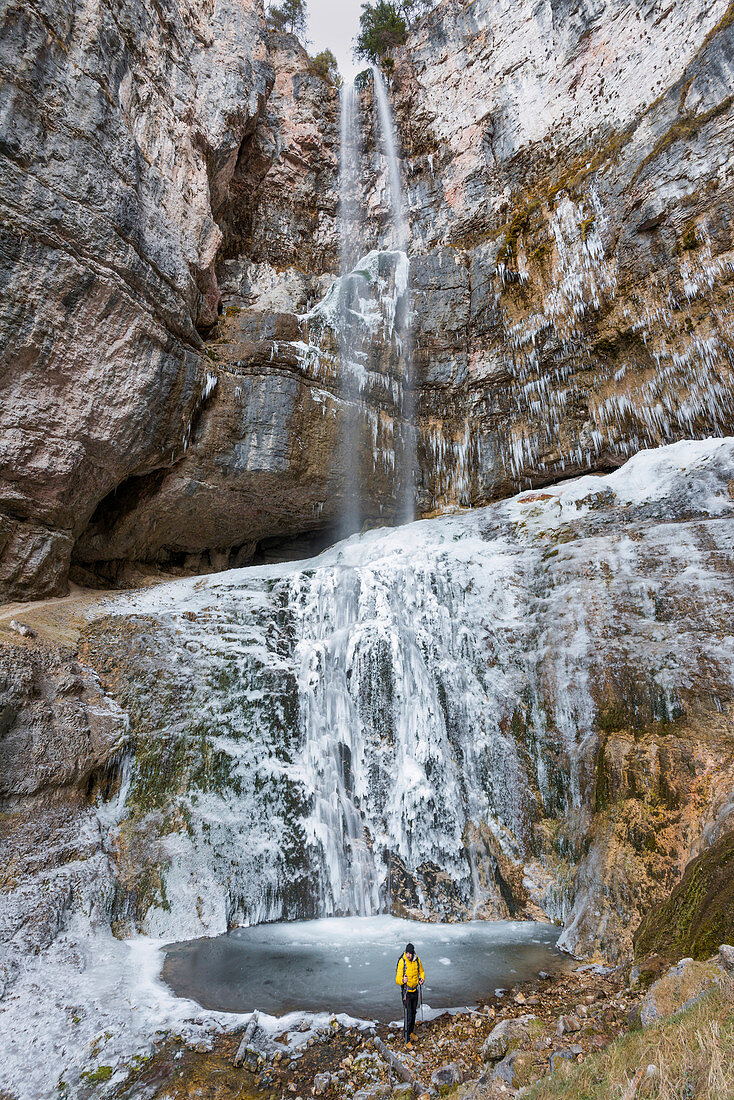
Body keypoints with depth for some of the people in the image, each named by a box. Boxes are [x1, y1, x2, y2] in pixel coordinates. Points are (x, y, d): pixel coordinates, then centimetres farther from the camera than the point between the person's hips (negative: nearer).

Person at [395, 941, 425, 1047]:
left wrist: (422, 979, -11)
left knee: (413, 1013, 20)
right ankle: (407, 1039, 10)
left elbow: (421, 972, 8)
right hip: (406, 991, -5)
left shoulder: (417, 960, -9)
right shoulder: (402, 962, -24)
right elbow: (397, 979, -23)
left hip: (415, 991, 5)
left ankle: (411, 1032, 41)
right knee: (408, 1016, -5)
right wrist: (402, 980, -45)